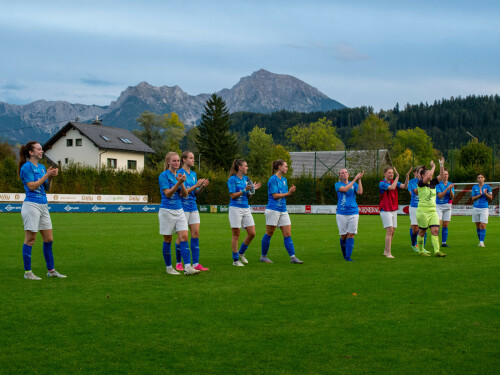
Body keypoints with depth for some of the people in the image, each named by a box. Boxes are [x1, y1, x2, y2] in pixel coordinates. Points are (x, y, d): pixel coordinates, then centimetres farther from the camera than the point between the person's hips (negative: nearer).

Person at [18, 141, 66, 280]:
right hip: (31, 205, -8)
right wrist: (46, 175, -12)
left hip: (43, 205, 8)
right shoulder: (27, 167, -7)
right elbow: (32, 186, -14)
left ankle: (51, 270, 17)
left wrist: (51, 177, 1)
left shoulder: (42, 167, 16)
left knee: (49, 239, 9)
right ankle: (27, 272, 3)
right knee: (30, 239, -3)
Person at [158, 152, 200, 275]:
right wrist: (178, 183, -25)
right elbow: (167, 193, -16)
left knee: (184, 237, -6)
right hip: (167, 211, -6)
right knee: (167, 240, 4)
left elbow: (185, 195, 6)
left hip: (179, 210, 6)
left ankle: (187, 267, -12)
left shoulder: (179, 175, 11)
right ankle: (169, 267, 15)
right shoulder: (164, 175, -8)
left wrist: (182, 183, -11)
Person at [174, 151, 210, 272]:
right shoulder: (180, 173, -9)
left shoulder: (193, 174, 13)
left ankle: (196, 263, 2)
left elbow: (195, 193, 14)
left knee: (196, 233, 1)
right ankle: (179, 263, 11)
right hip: (183, 208, -7)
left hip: (193, 207, 7)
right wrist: (196, 185, -20)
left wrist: (202, 186, -4)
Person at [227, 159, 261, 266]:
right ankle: (235, 260, 7)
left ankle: (241, 253, 21)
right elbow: (233, 195, -13)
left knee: (252, 233, 1)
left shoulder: (246, 179, 12)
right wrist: (244, 190, -20)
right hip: (235, 208, -7)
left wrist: (252, 189, -1)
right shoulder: (232, 179, -7)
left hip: (246, 208, 7)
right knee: (236, 235, -1)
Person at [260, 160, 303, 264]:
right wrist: (288, 193, -10)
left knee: (287, 234, 1)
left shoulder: (284, 180, 15)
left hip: (283, 210, 8)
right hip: (273, 209, -8)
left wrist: (290, 191, -3)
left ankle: (293, 257, -2)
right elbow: (275, 195, -14)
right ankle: (263, 256, 12)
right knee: (269, 234, 1)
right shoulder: (273, 179, -10)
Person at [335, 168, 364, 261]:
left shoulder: (354, 184, 11)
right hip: (341, 213, -1)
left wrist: (359, 179, -14)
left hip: (353, 213, 1)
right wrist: (355, 179, -18)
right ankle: (344, 255, 22)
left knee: (351, 234, -7)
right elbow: (344, 189, -17)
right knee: (343, 236, 2)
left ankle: (348, 256, -7)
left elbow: (360, 192, -7)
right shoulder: (338, 184, 4)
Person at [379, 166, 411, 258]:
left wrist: (407, 176, -19)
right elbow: (392, 188, -26)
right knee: (389, 230, -13)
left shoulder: (394, 182, 10)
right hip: (385, 210, -7)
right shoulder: (382, 183, -10)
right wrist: (397, 176, -21)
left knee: (392, 232, 7)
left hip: (394, 210, 7)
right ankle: (388, 252, -13)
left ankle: (386, 251, 16)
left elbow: (404, 186, -6)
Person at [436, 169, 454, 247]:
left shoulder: (450, 184, 7)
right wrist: (447, 189, -26)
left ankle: (444, 242, 9)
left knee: (445, 225, 4)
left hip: (448, 206, 4)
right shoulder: (438, 184, -6)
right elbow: (440, 195, -16)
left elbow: (452, 197, 0)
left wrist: (451, 189, -18)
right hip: (439, 205, -4)